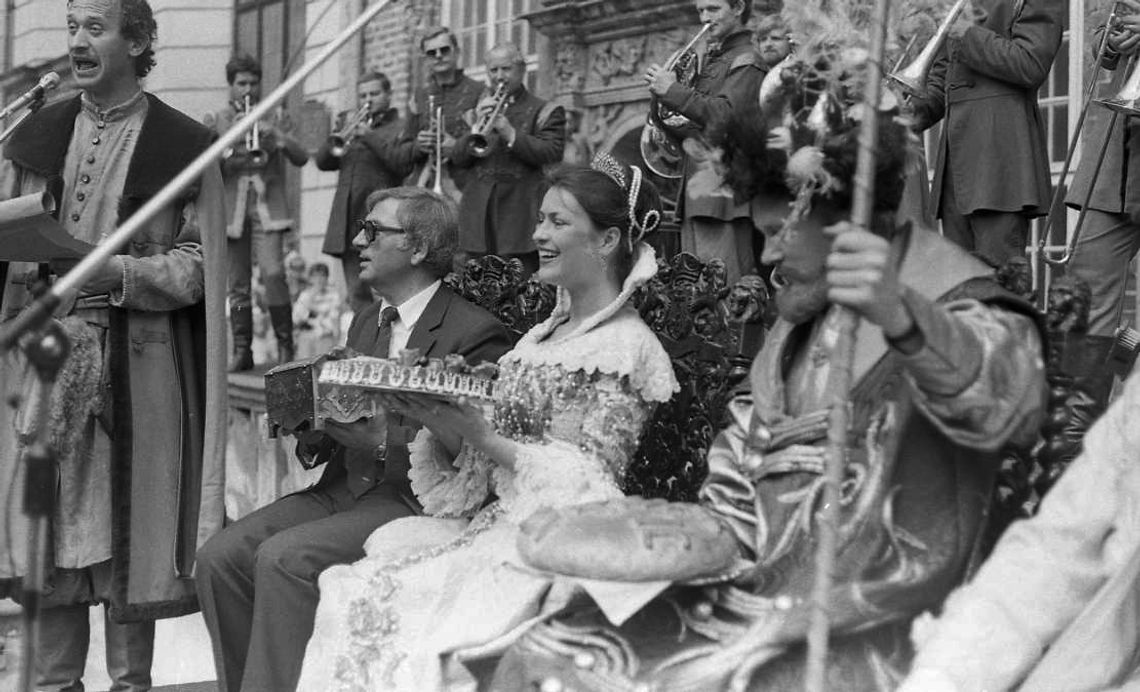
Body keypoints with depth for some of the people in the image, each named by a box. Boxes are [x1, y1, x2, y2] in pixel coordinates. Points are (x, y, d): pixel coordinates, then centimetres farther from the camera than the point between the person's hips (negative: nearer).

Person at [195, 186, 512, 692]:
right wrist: (313, 436, 1)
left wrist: (383, 437, -22)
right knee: (219, 557, -12)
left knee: (284, 558, -27)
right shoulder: (366, 324, 19)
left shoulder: (476, 334, -8)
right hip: (343, 488, 8)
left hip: (413, 500, -8)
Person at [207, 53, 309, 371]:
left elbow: (301, 158, 1)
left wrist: (277, 136, -15)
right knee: (237, 283, 1)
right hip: (232, 210, 1)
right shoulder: (216, 121, 12)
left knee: (273, 273, -16)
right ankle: (242, 351, 9)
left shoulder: (275, 120, 13)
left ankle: (285, 345, -5)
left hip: (268, 208, -1)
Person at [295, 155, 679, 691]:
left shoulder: (625, 347, -6)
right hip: (499, 522, 7)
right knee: (351, 592, -11)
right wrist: (440, 423, -5)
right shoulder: (545, 334, 18)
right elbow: (473, 459, 15)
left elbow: (585, 480, -14)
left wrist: (483, 437, -20)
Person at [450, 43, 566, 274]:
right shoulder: (479, 109, 18)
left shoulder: (544, 112, 5)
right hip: (479, 218, 4)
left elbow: (553, 155, -10)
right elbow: (457, 159, 10)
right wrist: (477, 127, -7)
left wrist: (511, 135, -19)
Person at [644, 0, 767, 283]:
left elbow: (724, 114, -20)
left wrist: (673, 90, -18)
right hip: (695, 194, 9)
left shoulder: (746, 63, -4)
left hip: (721, 193, -9)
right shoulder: (712, 61, 21)